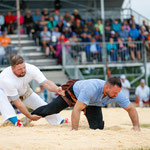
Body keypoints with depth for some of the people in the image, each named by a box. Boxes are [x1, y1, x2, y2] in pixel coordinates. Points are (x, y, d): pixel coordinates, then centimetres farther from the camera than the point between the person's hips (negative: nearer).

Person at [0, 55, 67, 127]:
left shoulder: (31, 69, -32)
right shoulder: (6, 80, -40)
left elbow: (45, 82, -37)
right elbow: (17, 102, -35)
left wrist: (57, 89, -57)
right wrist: (30, 116, -32)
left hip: (24, 91, 4)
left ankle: (61, 121, 21)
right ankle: (14, 121, -39)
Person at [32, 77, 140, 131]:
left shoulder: (117, 94, -33)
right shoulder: (91, 88, -49)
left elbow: (131, 109, -18)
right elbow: (76, 109, -48)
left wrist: (136, 127, -25)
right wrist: (74, 130, -49)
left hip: (93, 103, 4)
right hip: (73, 91, -4)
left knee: (98, 127, -8)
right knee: (48, 111, 10)